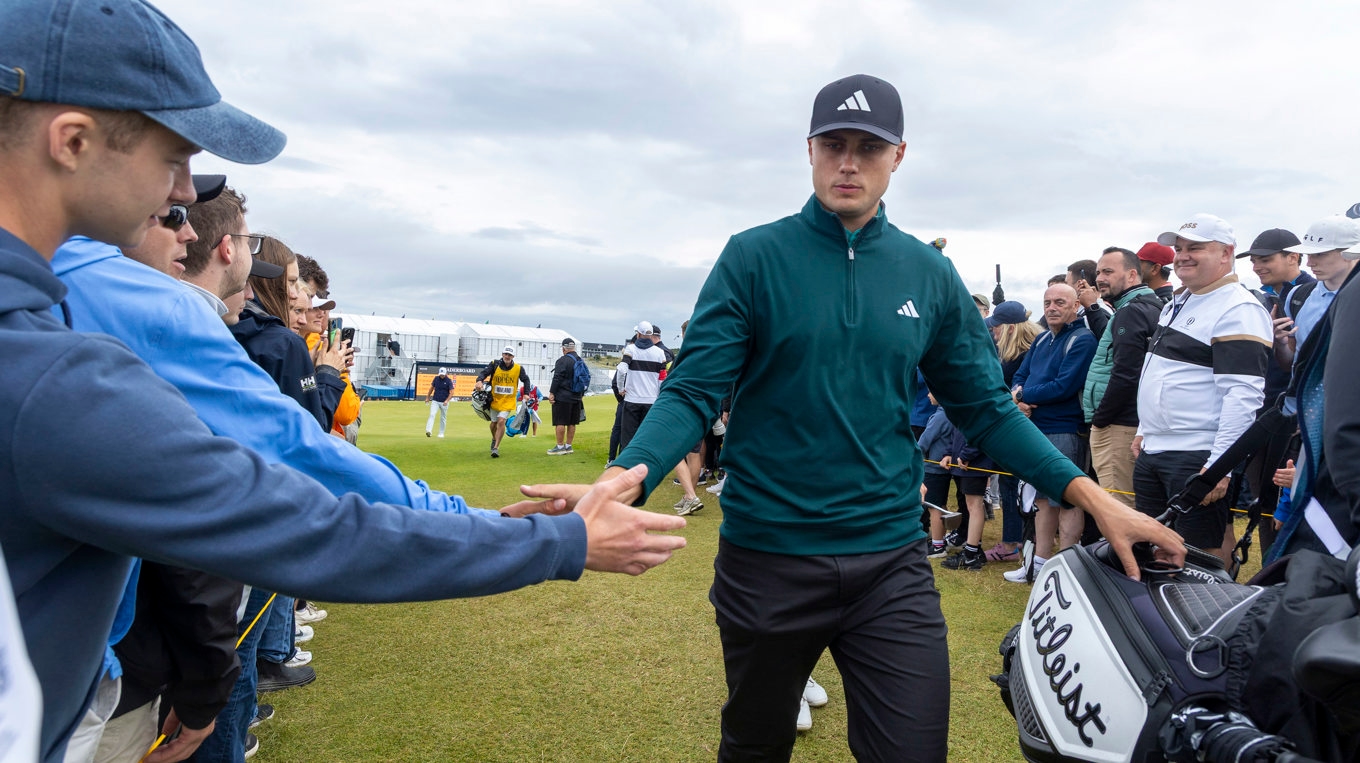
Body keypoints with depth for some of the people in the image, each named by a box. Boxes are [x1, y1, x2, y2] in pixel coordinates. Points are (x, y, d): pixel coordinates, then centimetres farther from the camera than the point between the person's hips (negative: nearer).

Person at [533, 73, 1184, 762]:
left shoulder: (930, 274, 4)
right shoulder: (753, 257, -5)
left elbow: (984, 409, 8)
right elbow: (693, 391, -11)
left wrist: (1093, 497, -2)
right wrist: (623, 479, -29)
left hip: (892, 562, 2)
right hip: (766, 558, -1)